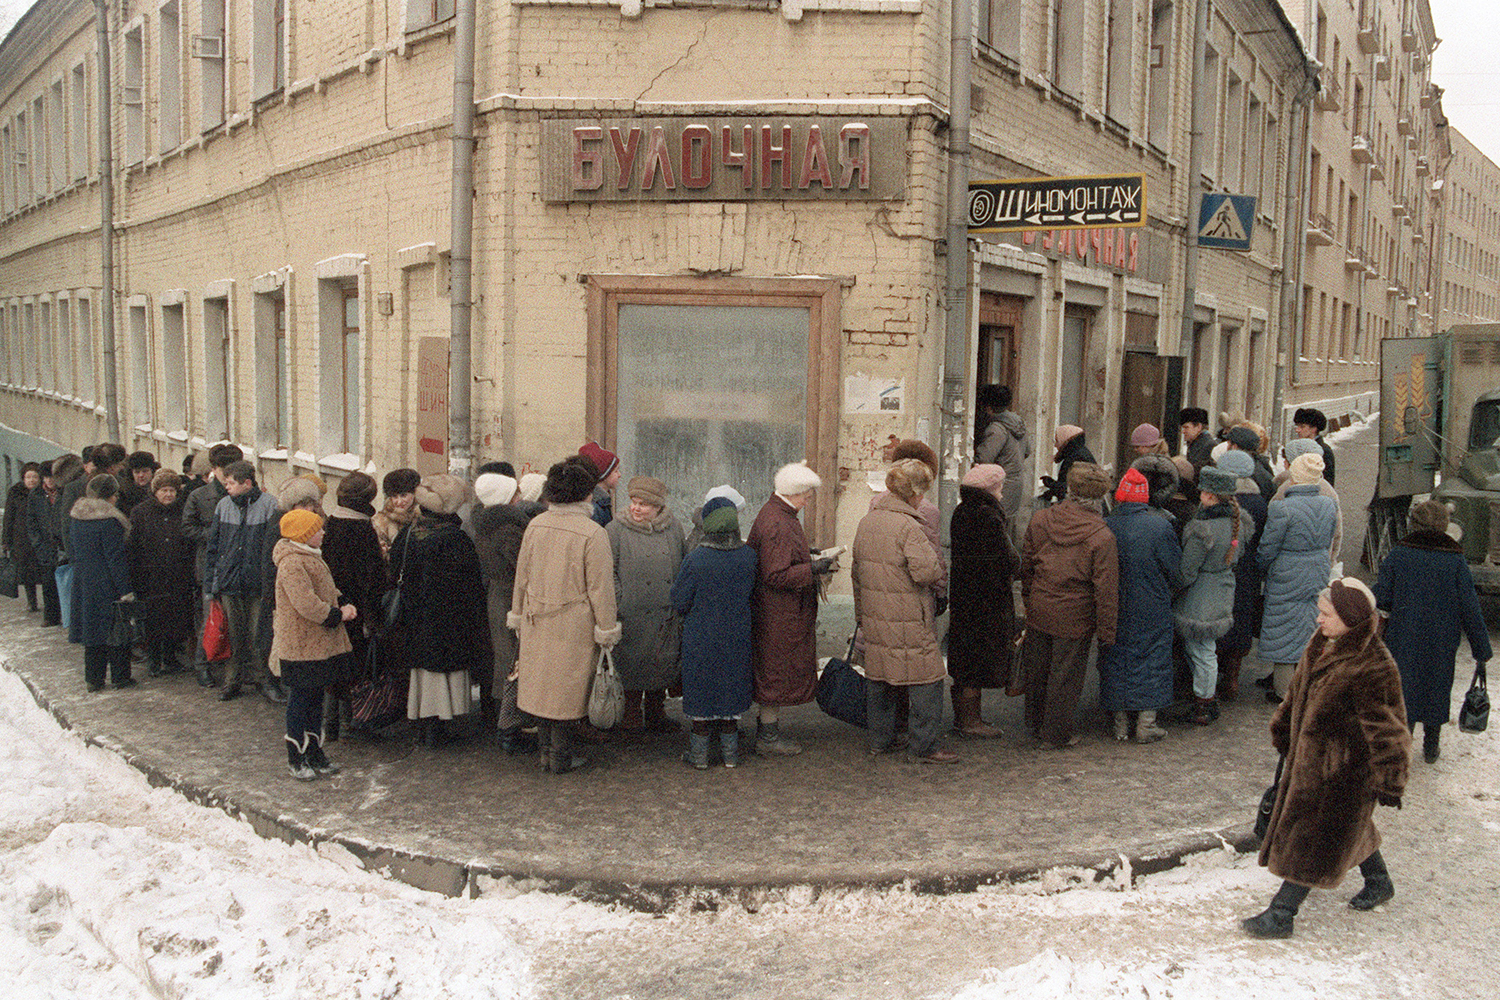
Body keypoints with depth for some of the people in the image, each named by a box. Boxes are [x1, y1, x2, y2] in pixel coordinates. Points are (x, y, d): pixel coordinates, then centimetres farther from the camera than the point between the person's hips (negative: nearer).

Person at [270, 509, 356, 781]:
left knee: (315, 697, 15)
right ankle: (295, 758, 12)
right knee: (300, 699, 1)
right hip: (300, 644, -10)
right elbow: (307, 605, -27)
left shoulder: (311, 557, 14)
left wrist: (343, 604, 3)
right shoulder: (291, 564, -20)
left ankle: (314, 753, 25)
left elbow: (327, 589, 22)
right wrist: (337, 615, -16)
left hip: (320, 643, 10)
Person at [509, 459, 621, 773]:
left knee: (541, 683, 16)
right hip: (573, 625, -5)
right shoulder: (593, 533, -17)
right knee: (567, 687, 7)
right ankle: (561, 756, 16)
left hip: (537, 621, 5)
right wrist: (607, 630, -4)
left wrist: (518, 615, 19)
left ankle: (545, 750, 26)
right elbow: (600, 588, -13)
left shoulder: (535, 525, -2)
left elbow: (522, 576, 7)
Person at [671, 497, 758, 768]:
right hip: (737, 638, 3)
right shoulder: (749, 557, -9)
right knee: (731, 689, 15)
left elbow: (679, 603, -11)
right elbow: (754, 593, 5)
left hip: (701, 639, -3)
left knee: (701, 692, 10)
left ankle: (699, 752, 18)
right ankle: (730, 749, 22)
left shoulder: (694, 561, -20)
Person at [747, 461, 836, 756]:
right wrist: (813, 569, -22)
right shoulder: (777, 526, -23)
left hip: (784, 612, 11)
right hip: (780, 615, -11)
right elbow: (777, 576, -25)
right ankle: (767, 735, 9)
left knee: (777, 671, 17)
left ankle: (769, 727, 27)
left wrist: (808, 558, 15)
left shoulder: (777, 515, 12)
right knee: (777, 670, -1)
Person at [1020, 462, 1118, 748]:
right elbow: (1106, 590, -14)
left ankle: (1035, 724, 35)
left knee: (1037, 670, 19)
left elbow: (1025, 564, 7)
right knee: (1065, 675, 10)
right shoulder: (1102, 538, -17)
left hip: (1038, 610, 4)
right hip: (1074, 617, -4)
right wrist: (1106, 632, -5)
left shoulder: (1040, 520, -5)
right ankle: (1057, 733, 22)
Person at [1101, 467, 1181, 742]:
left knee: (1116, 660, 12)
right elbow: (1176, 573, -4)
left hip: (1115, 612, 2)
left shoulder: (1104, 527, -9)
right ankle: (1146, 724, 13)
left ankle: (1120, 724, 18)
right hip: (1152, 611, -1)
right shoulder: (1160, 526, -13)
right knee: (1151, 659, 10)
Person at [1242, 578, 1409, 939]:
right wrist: (1284, 732, 23)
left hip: (1343, 772, -9)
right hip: (1310, 757, 9)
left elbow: (1385, 730, -21)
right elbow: (1299, 691, 15)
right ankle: (1378, 882, 49)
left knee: (1313, 840, -2)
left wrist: (1388, 782, -17)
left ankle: (1280, 914, 5)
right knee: (1348, 827, 26)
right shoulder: (1324, 645, 1)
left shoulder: (1372, 668, -25)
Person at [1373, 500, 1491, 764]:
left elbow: (1381, 599, -6)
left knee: (1403, 686, 8)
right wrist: (1481, 648, 2)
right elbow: (1469, 608, -5)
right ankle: (1431, 747, 30)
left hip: (1403, 640, -1)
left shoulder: (1399, 554, -9)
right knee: (1436, 688, 17)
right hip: (1442, 642, 1)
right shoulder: (1455, 559, -8)